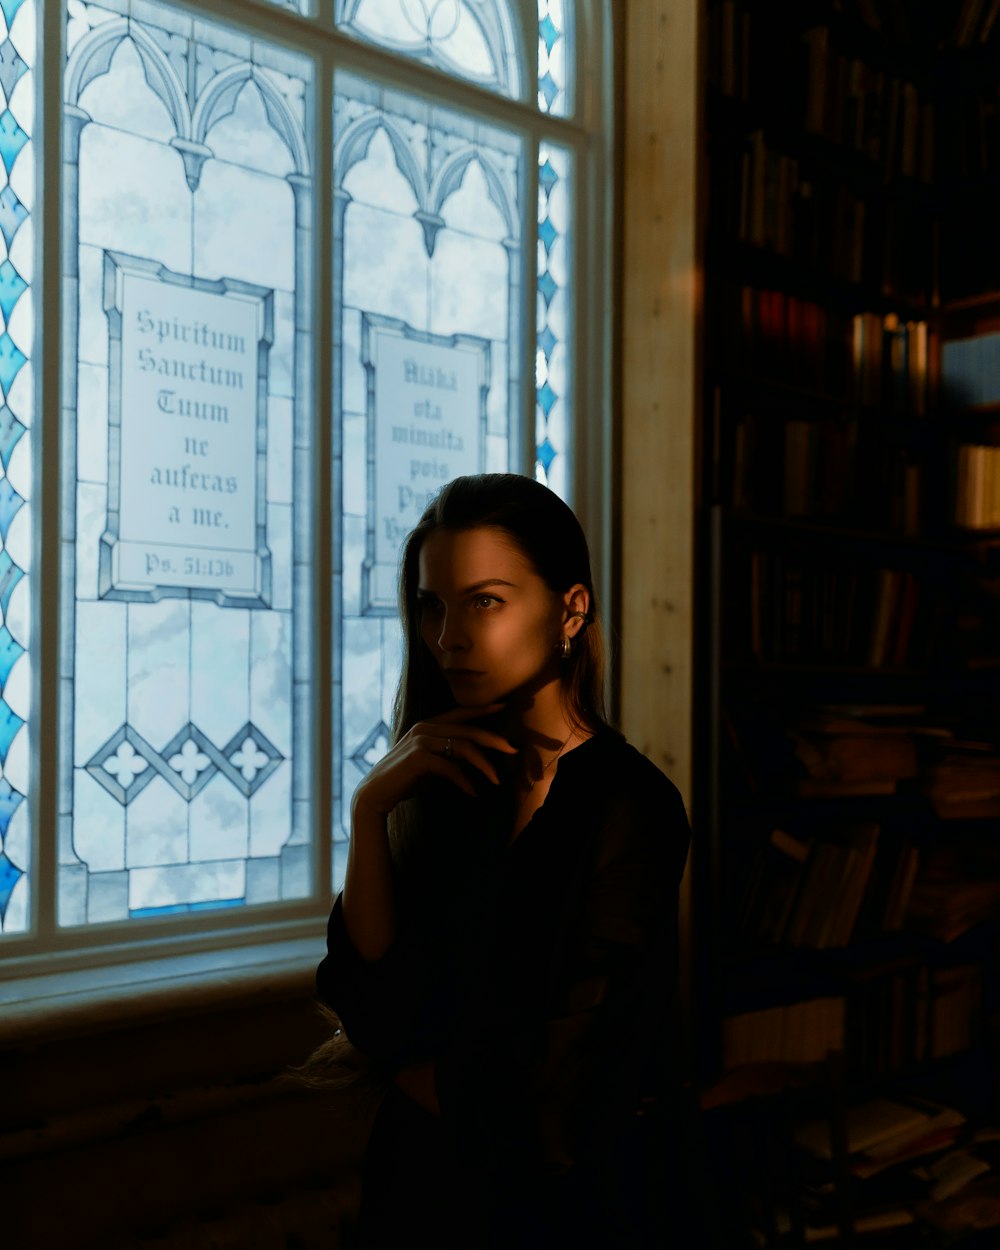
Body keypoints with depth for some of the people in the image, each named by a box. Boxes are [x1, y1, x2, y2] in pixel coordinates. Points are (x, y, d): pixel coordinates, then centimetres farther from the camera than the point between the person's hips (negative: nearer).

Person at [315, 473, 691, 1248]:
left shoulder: (628, 807, -23)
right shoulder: (452, 778, -4)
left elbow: (548, 1111, -23)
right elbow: (365, 996, -10)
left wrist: (405, 1062, -6)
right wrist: (370, 809, -19)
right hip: (419, 1185, 6)